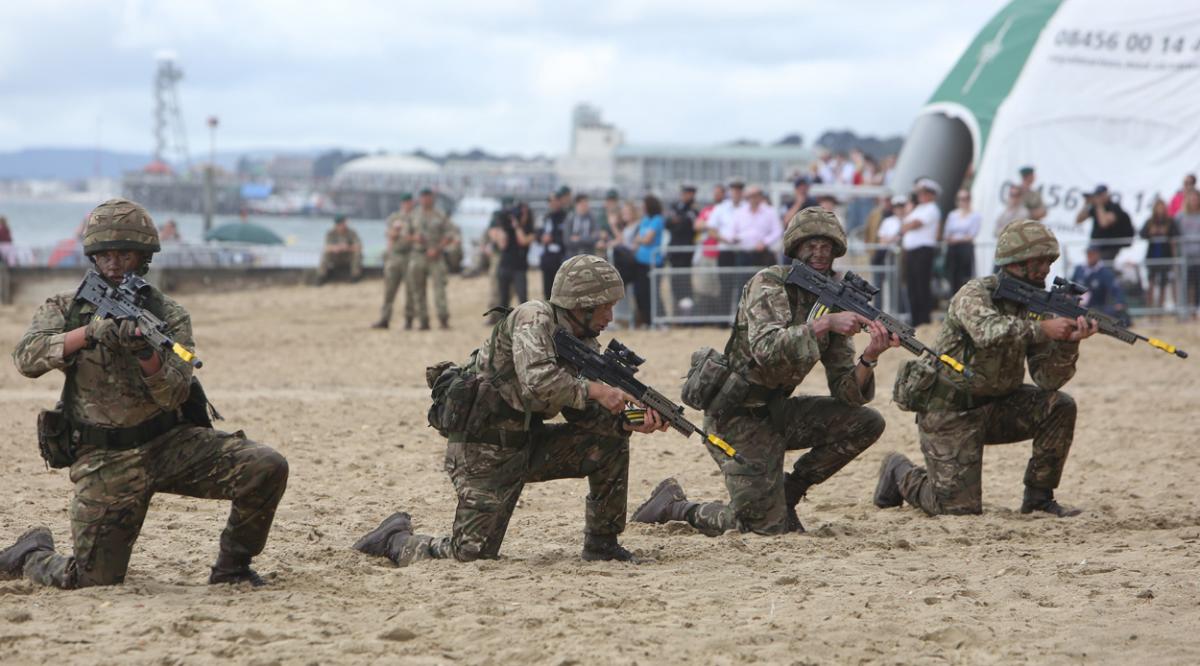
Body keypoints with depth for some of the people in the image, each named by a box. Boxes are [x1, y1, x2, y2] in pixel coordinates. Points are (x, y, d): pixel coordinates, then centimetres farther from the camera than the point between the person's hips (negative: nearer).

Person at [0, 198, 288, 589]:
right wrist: (88, 332, -30)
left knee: (267, 469, -20)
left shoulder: (169, 316, 2)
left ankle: (231, 567, 2)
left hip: (171, 443, 1)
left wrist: (145, 352, -31)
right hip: (105, 461, -1)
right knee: (92, 580, -9)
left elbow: (174, 394, -11)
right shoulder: (65, 309, 2)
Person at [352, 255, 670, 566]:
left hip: (527, 443, 8)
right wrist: (594, 389, -27)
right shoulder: (533, 318, -19)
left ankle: (601, 543, 9)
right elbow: (538, 380, -36)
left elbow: (582, 413, 2)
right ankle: (395, 539, 16)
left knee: (611, 439, -3)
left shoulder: (584, 344, 6)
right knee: (471, 554, -11)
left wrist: (632, 422, -15)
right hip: (483, 452, -8)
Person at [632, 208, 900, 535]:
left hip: (775, 410, 7)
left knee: (867, 422, -5)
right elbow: (766, 349, -33)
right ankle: (675, 505, 11)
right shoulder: (769, 283, -14)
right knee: (767, 526, -11)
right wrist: (823, 324, -37)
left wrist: (870, 357, -20)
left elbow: (846, 391, -1)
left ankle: (787, 492, 7)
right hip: (737, 418, -7)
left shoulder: (833, 302, 6)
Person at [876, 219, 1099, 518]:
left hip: (996, 405, 6)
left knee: (1060, 407, -16)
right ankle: (900, 474, 19)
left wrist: (1068, 343, -24)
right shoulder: (975, 293, -17)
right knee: (960, 505, -11)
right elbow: (987, 332, -40)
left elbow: (1048, 379, -6)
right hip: (950, 411, -6)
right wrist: (1042, 329, -45)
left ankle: (1039, 496, -2)